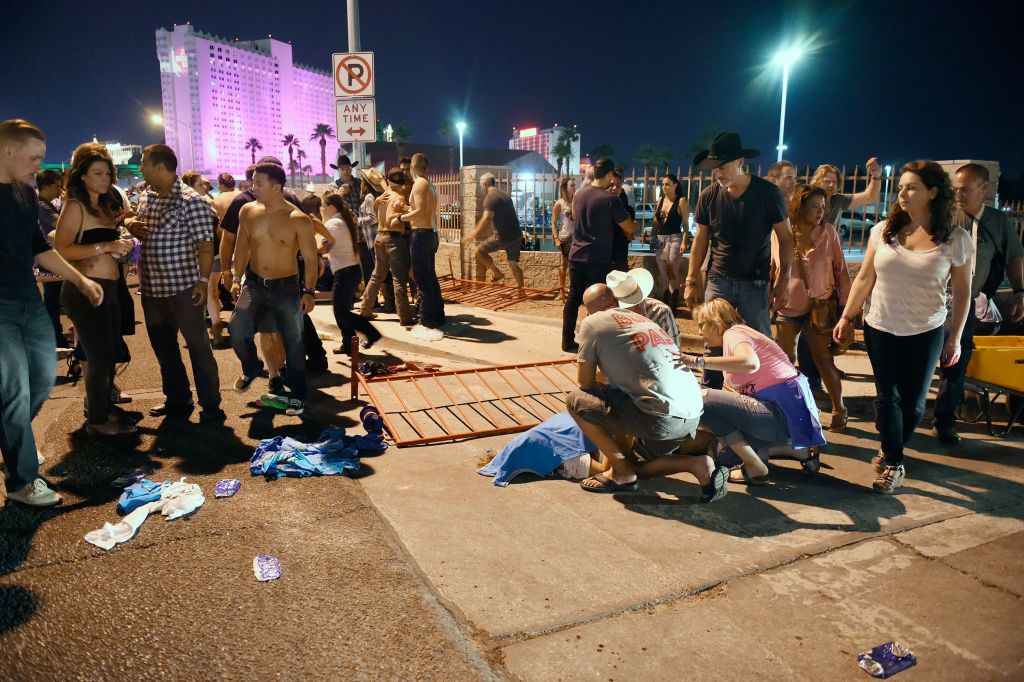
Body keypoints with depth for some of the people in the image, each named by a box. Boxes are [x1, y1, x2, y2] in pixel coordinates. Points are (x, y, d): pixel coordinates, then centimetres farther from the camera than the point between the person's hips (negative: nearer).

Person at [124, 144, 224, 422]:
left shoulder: (190, 200, -12)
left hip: (183, 287, -8)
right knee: (163, 347, 16)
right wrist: (132, 225, 2)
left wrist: (204, 280, -22)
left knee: (198, 346, -1)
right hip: (152, 287, 8)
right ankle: (177, 400, 30)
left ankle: (211, 407, 6)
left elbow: (205, 244, -15)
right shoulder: (146, 198, 11)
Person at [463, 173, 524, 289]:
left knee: (480, 250, 5)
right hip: (517, 235, 8)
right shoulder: (505, 195, 19)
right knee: (513, 263, 13)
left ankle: (497, 273, 4)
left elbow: (487, 219, -20)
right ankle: (521, 289, 14)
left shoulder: (490, 197, -8)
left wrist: (474, 234, -19)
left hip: (503, 236, -8)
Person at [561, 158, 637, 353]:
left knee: (574, 297, 11)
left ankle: (568, 340, 15)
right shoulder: (610, 199, -13)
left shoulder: (578, 194, 5)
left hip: (576, 255, 6)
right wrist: (634, 225, 16)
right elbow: (630, 229, -7)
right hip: (598, 258, -6)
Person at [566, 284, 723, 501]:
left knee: (575, 400, 6)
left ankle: (621, 473, 8)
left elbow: (586, 383, 6)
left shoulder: (592, 323, 4)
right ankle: (698, 465, 6)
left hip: (661, 418, -8)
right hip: (693, 415, 8)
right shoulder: (643, 319, 24)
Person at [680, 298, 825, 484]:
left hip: (783, 412, -10)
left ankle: (755, 468, -9)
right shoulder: (739, 334, 20)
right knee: (725, 455, 18)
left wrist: (698, 362, -32)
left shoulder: (733, 332, -9)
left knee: (704, 400, -15)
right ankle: (797, 450, 15)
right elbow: (741, 393, 18)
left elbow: (750, 363, -33)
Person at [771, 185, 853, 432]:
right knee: (785, 361, 8)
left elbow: (841, 271, -2)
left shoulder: (828, 232, -6)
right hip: (787, 309, 2)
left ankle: (839, 409, 18)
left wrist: (846, 306, -4)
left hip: (820, 307, -2)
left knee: (824, 359, 2)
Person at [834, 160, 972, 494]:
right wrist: (846, 317, 3)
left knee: (912, 401, 8)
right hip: (880, 329, 1)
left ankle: (892, 452, 32)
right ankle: (894, 464, 16)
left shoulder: (955, 239, -6)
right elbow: (864, 279, 4)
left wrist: (955, 338, -1)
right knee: (887, 397, 3)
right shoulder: (883, 230, -3)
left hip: (925, 334, -1)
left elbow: (962, 291, -1)